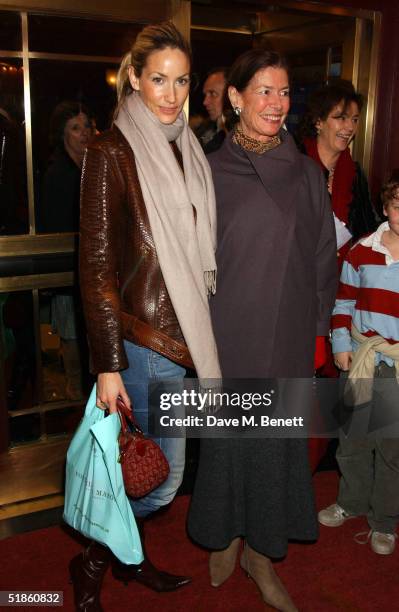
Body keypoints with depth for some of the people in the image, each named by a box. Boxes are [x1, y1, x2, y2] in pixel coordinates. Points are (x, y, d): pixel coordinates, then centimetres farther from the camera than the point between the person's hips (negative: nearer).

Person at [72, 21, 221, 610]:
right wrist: (107, 364, -15)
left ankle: (130, 555, 40)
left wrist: (205, 327, 11)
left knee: (155, 464, 17)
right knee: (165, 473, 2)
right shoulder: (112, 151, -11)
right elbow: (96, 264, -13)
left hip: (187, 329, 7)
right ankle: (92, 562, 27)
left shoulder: (188, 148, 10)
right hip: (144, 334, -6)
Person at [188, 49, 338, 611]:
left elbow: (323, 259, 5)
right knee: (227, 437, 11)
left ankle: (261, 550, 31)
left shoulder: (307, 175, 2)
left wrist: (316, 330, 3)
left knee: (277, 440, 10)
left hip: (287, 338, 1)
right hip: (228, 335, -1)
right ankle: (226, 537, 36)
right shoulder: (210, 171, -2)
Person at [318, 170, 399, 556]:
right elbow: (343, 300, 8)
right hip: (359, 360, 2)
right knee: (352, 438, 16)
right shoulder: (362, 251, 1)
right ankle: (352, 501, 40)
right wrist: (340, 343, 0)